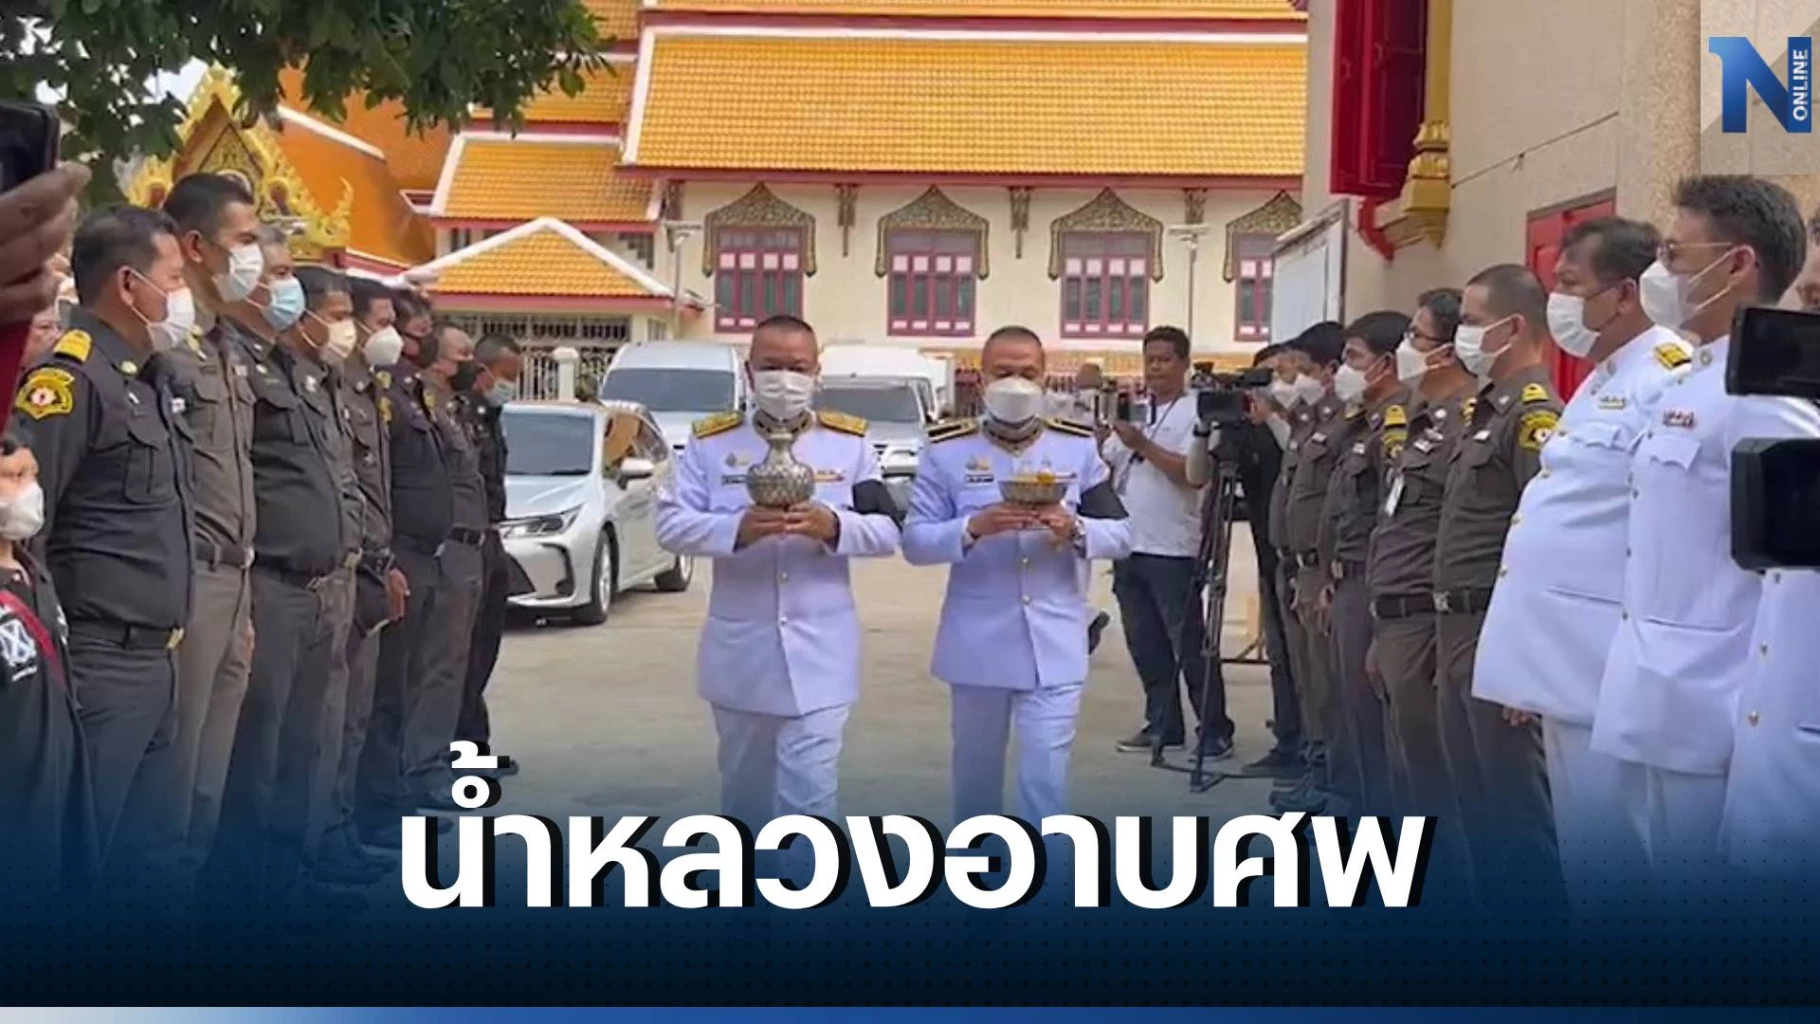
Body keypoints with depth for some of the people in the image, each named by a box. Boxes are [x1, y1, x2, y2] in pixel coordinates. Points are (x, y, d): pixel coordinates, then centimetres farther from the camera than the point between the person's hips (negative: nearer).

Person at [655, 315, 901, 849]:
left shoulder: (850, 441, 3)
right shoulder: (711, 441, 2)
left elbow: (887, 531, -1)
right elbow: (671, 524, -6)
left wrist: (833, 525, -21)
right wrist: (737, 528, -23)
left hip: (819, 649, -1)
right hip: (741, 647, 2)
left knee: (809, 785, -7)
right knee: (744, 780, 17)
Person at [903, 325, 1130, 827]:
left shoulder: (1078, 446, 3)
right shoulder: (946, 449, -1)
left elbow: (1121, 534, 4)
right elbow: (915, 541, -5)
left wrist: (1075, 529, -17)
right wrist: (973, 527, -23)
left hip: (1054, 644, 0)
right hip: (977, 643, 0)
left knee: (1046, 776, -5)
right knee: (976, 769, 14)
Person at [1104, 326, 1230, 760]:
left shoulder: (1196, 413, -5)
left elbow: (1195, 472, -18)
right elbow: (1104, 464, 18)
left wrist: (1143, 445, -19)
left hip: (1173, 549, -7)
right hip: (1130, 546, 7)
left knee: (1189, 644, -3)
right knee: (1145, 644, 11)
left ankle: (1215, 732, 3)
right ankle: (1162, 725, 21)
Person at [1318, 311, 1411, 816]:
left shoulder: (1397, 423, -15)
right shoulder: (1363, 423, 17)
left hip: (1370, 589, -10)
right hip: (1348, 587, 10)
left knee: (1368, 712, -5)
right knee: (1350, 710, 16)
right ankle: (1357, 806, 25)